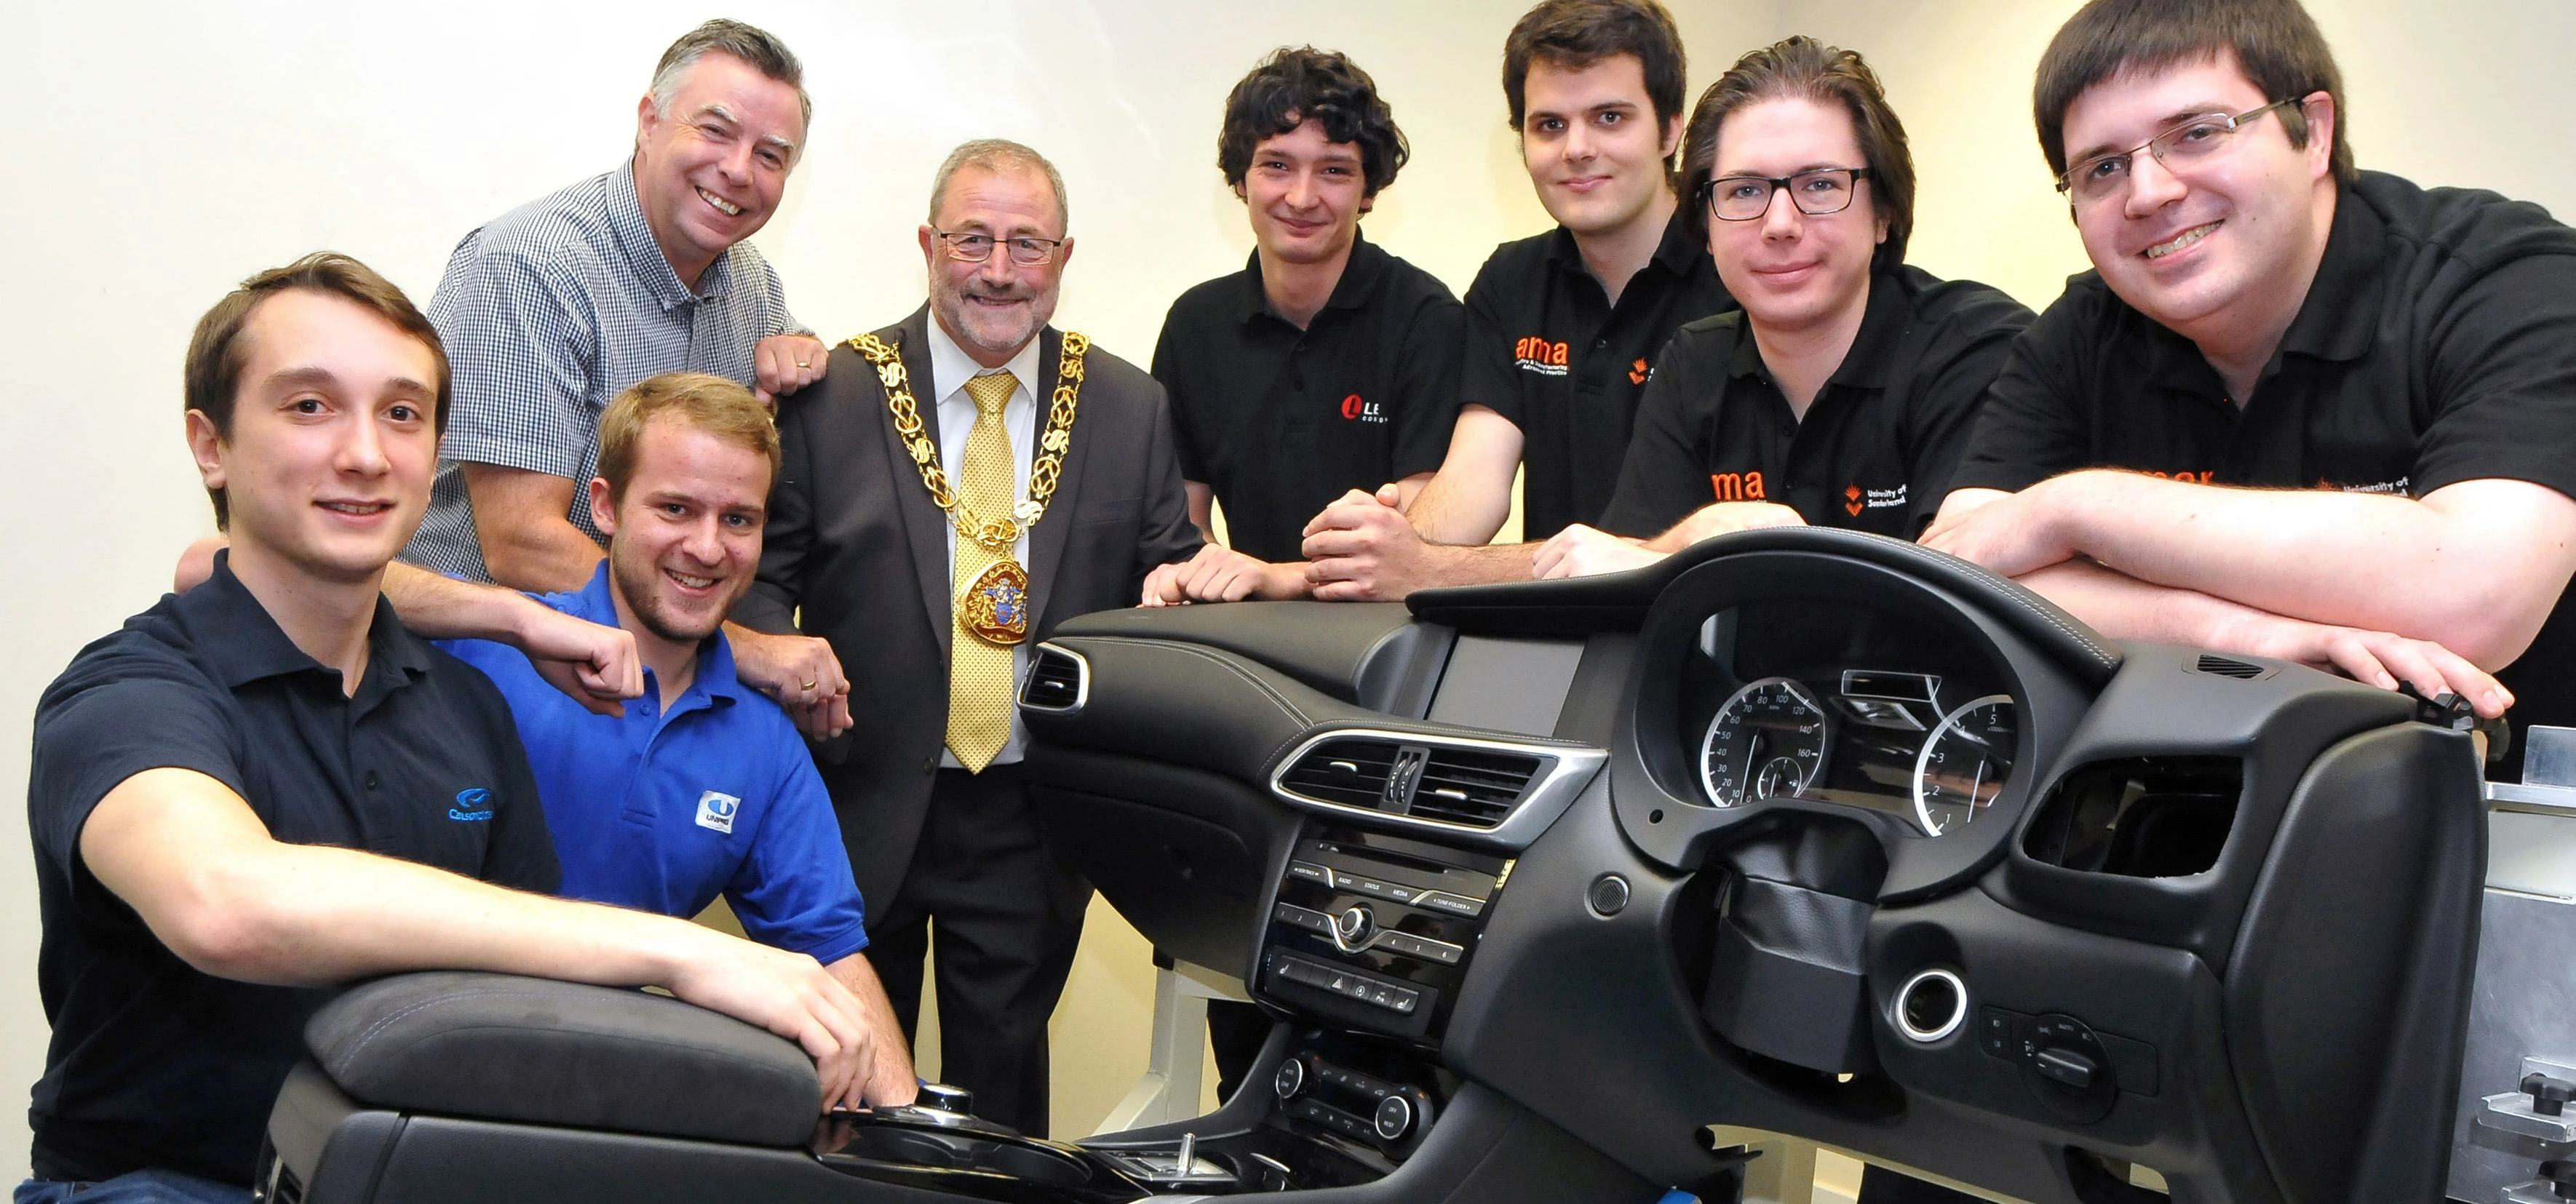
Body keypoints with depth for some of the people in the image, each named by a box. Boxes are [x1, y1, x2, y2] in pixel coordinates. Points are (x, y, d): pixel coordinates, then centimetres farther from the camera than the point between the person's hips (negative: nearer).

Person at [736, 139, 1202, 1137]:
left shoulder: (1131, 409, 3)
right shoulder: (831, 393, -2)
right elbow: (764, 568, 1)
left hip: (1033, 827, 1)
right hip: (861, 807, -1)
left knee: (1002, 1091, 15)